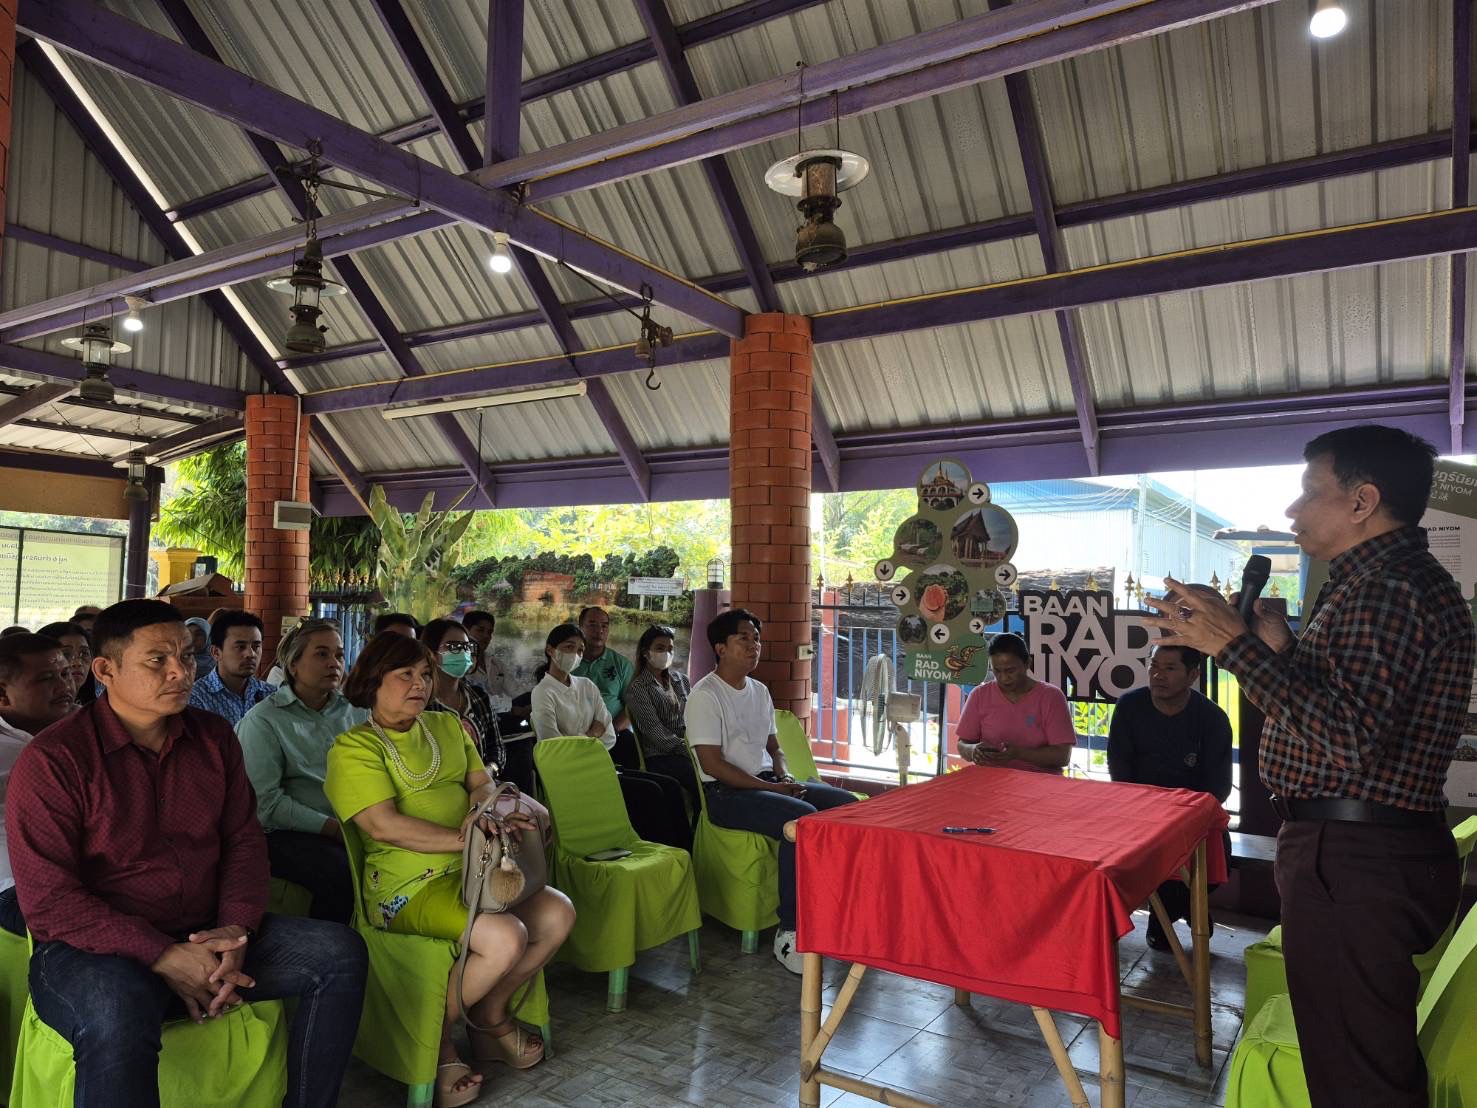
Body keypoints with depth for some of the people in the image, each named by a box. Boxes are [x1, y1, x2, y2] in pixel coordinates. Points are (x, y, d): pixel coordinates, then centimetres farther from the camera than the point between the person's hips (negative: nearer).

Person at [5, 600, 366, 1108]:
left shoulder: (213, 736, 6)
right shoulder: (52, 760, -10)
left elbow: (244, 841, 8)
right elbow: (48, 901, -14)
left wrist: (236, 929, -11)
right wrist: (163, 957, -21)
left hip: (207, 936, 5)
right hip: (93, 950, -5)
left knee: (341, 952, -11)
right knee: (119, 1018, -40)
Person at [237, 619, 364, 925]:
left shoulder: (354, 712, 16)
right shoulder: (263, 719, 1)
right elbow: (266, 804, -9)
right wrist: (334, 828, -14)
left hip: (353, 828, 4)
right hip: (288, 833, -4)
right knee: (343, 873, -33)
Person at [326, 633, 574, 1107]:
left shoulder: (447, 726, 18)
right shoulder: (353, 748, -4)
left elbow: (482, 784, 12)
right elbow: (384, 825, -17)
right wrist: (465, 839, -23)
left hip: (469, 870, 7)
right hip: (409, 885, -7)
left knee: (558, 912, -12)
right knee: (506, 938, -28)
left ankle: (490, 1014, 11)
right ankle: (435, 1040, -1)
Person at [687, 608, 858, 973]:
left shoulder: (760, 691, 16)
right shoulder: (705, 696, -10)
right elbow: (712, 764, -16)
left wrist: (784, 778, 0)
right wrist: (769, 788, -17)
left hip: (766, 782, 8)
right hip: (726, 793, -8)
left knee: (847, 803, -9)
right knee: (802, 817, -32)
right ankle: (789, 931, -25)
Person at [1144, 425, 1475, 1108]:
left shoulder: (1389, 591, -19)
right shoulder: (1385, 581, 16)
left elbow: (1347, 737, -30)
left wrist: (1234, 644, -25)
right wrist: (1283, 646, 9)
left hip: (1353, 862, -11)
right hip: (1367, 848, 11)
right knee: (1372, 1051, 23)